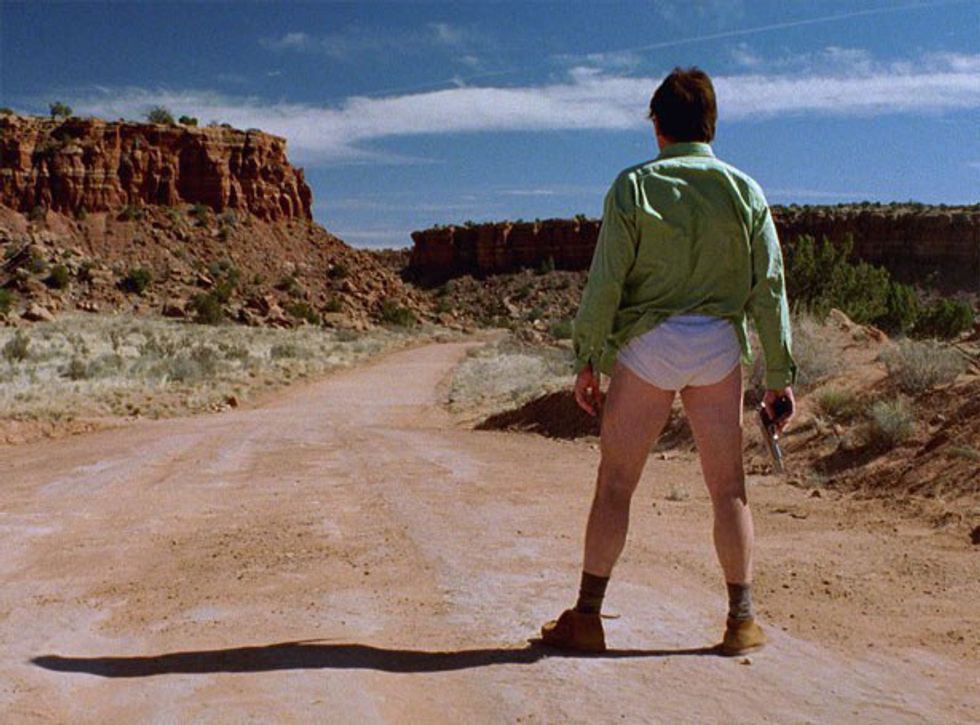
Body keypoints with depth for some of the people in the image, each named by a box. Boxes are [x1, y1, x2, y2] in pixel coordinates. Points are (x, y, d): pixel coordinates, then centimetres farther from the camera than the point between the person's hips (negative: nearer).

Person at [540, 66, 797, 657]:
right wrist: (782, 374, 6)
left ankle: (587, 617, 9)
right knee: (729, 487, 10)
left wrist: (588, 359, -1)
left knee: (615, 485, 4)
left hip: (647, 347, -2)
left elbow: (606, 282, -7)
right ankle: (743, 620, 17)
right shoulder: (744, 191, 5)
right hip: (719, 347, 2)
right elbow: (769, 291, 3)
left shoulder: (633, 187, -2)